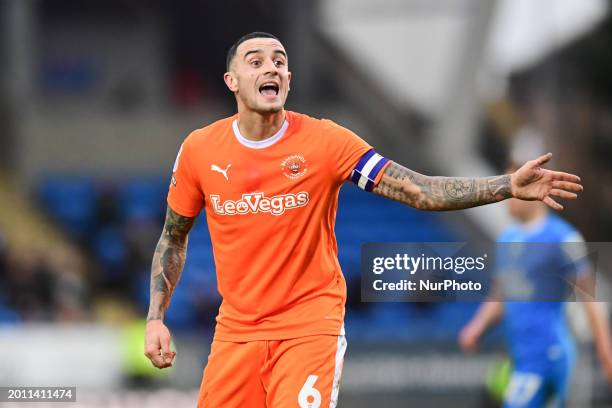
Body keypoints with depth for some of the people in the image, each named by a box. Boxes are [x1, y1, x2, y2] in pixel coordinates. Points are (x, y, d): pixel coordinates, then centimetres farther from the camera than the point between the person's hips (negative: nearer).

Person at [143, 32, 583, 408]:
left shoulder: (325, 141, -9)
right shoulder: (199, 149, -2)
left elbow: (421, 192, -13)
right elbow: (174, 238, 13)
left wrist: (509, 186, -25)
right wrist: (156, 319, 4)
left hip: (311, 326, -3)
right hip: (235, 331, 3)